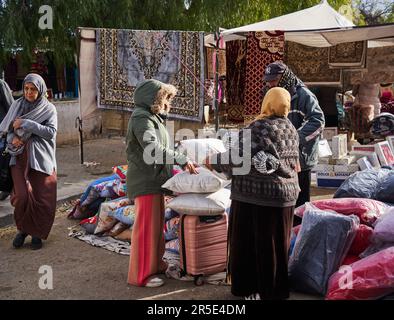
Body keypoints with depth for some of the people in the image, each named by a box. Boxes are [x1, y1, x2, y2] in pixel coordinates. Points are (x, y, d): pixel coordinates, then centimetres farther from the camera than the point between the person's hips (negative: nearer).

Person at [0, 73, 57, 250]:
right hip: (20, 158, 2)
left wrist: (26, 124, -17)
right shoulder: (17, 105, 8)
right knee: (22, 196, -11)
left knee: (41, 198, -1)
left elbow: (51, 132, -12)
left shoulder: (48, 109, 0)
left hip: (41, 159, -1)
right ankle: (23, 228, 15)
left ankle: (38, 233, 19)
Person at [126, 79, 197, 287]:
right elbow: (152, 149, -28)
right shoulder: (141, 118, -17)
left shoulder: (153, 117, 14)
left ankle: (154, 264, 31)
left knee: (156, 224, 18)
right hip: (145, 182, -10)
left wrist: (172, 169, 10)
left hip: (154, 180, 10)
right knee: (146, 226, -2)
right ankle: (141, 274, 8)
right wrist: (181, 160, -28)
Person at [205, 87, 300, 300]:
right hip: (285, 194, 8)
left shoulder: (258, 128, -16)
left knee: (248, 242, 5)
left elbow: (238, 158, -19)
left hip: (256, 195, -8)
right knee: (274, 244, 16)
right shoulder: (291, 129, 8)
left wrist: (213, 162, -5)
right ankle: (275, 289, 27)